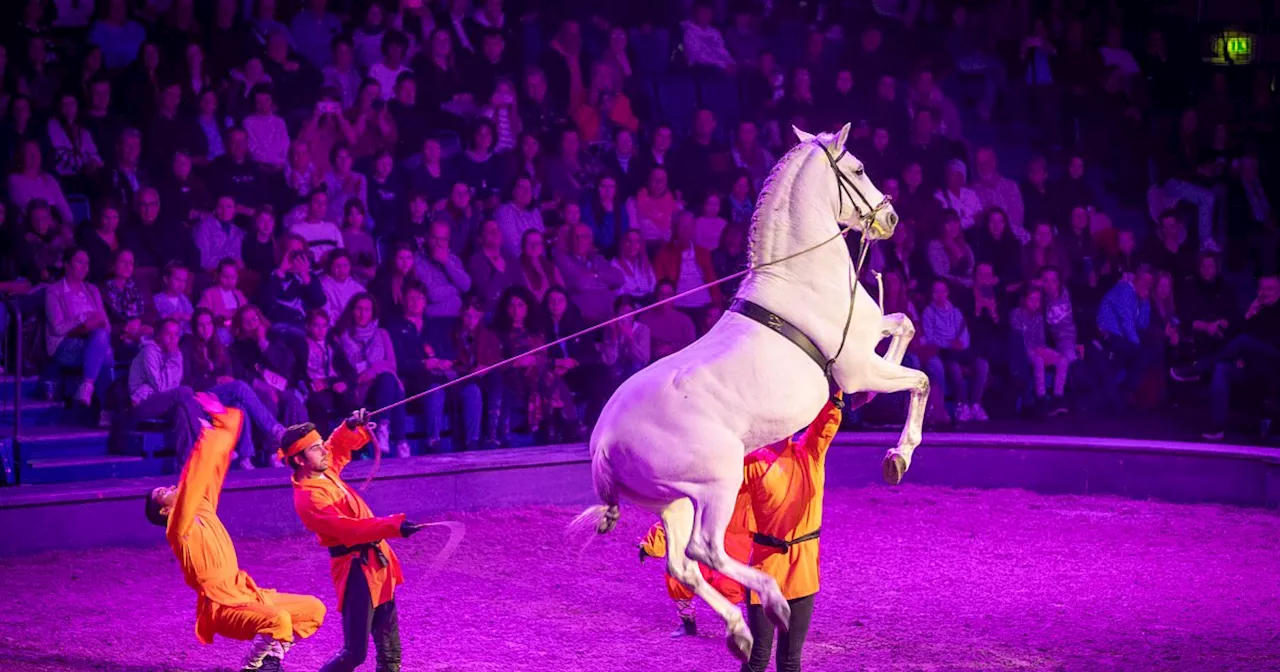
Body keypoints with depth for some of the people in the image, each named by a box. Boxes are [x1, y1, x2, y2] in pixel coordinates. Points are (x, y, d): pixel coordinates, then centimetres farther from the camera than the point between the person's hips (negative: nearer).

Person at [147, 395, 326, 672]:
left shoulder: (204, 508, 12)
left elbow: (213, 473, 12)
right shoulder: (180, 530, -11)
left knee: (314, 609, 7)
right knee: (277, 620, -35)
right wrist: (205, 440, -25)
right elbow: (190, 485, -25)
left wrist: (223, 420, 7)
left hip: (246, 595, 9)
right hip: (223, 609, -9)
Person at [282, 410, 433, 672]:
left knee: (389, 647, 16)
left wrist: (353, 426, 3)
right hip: (356, 569, -9)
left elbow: (339, 444, 25)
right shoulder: (309, 498, -22)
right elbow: (349, 528, -32)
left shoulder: (325, 469, 4)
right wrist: (394, 525, -40)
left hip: (375, 561, 9)